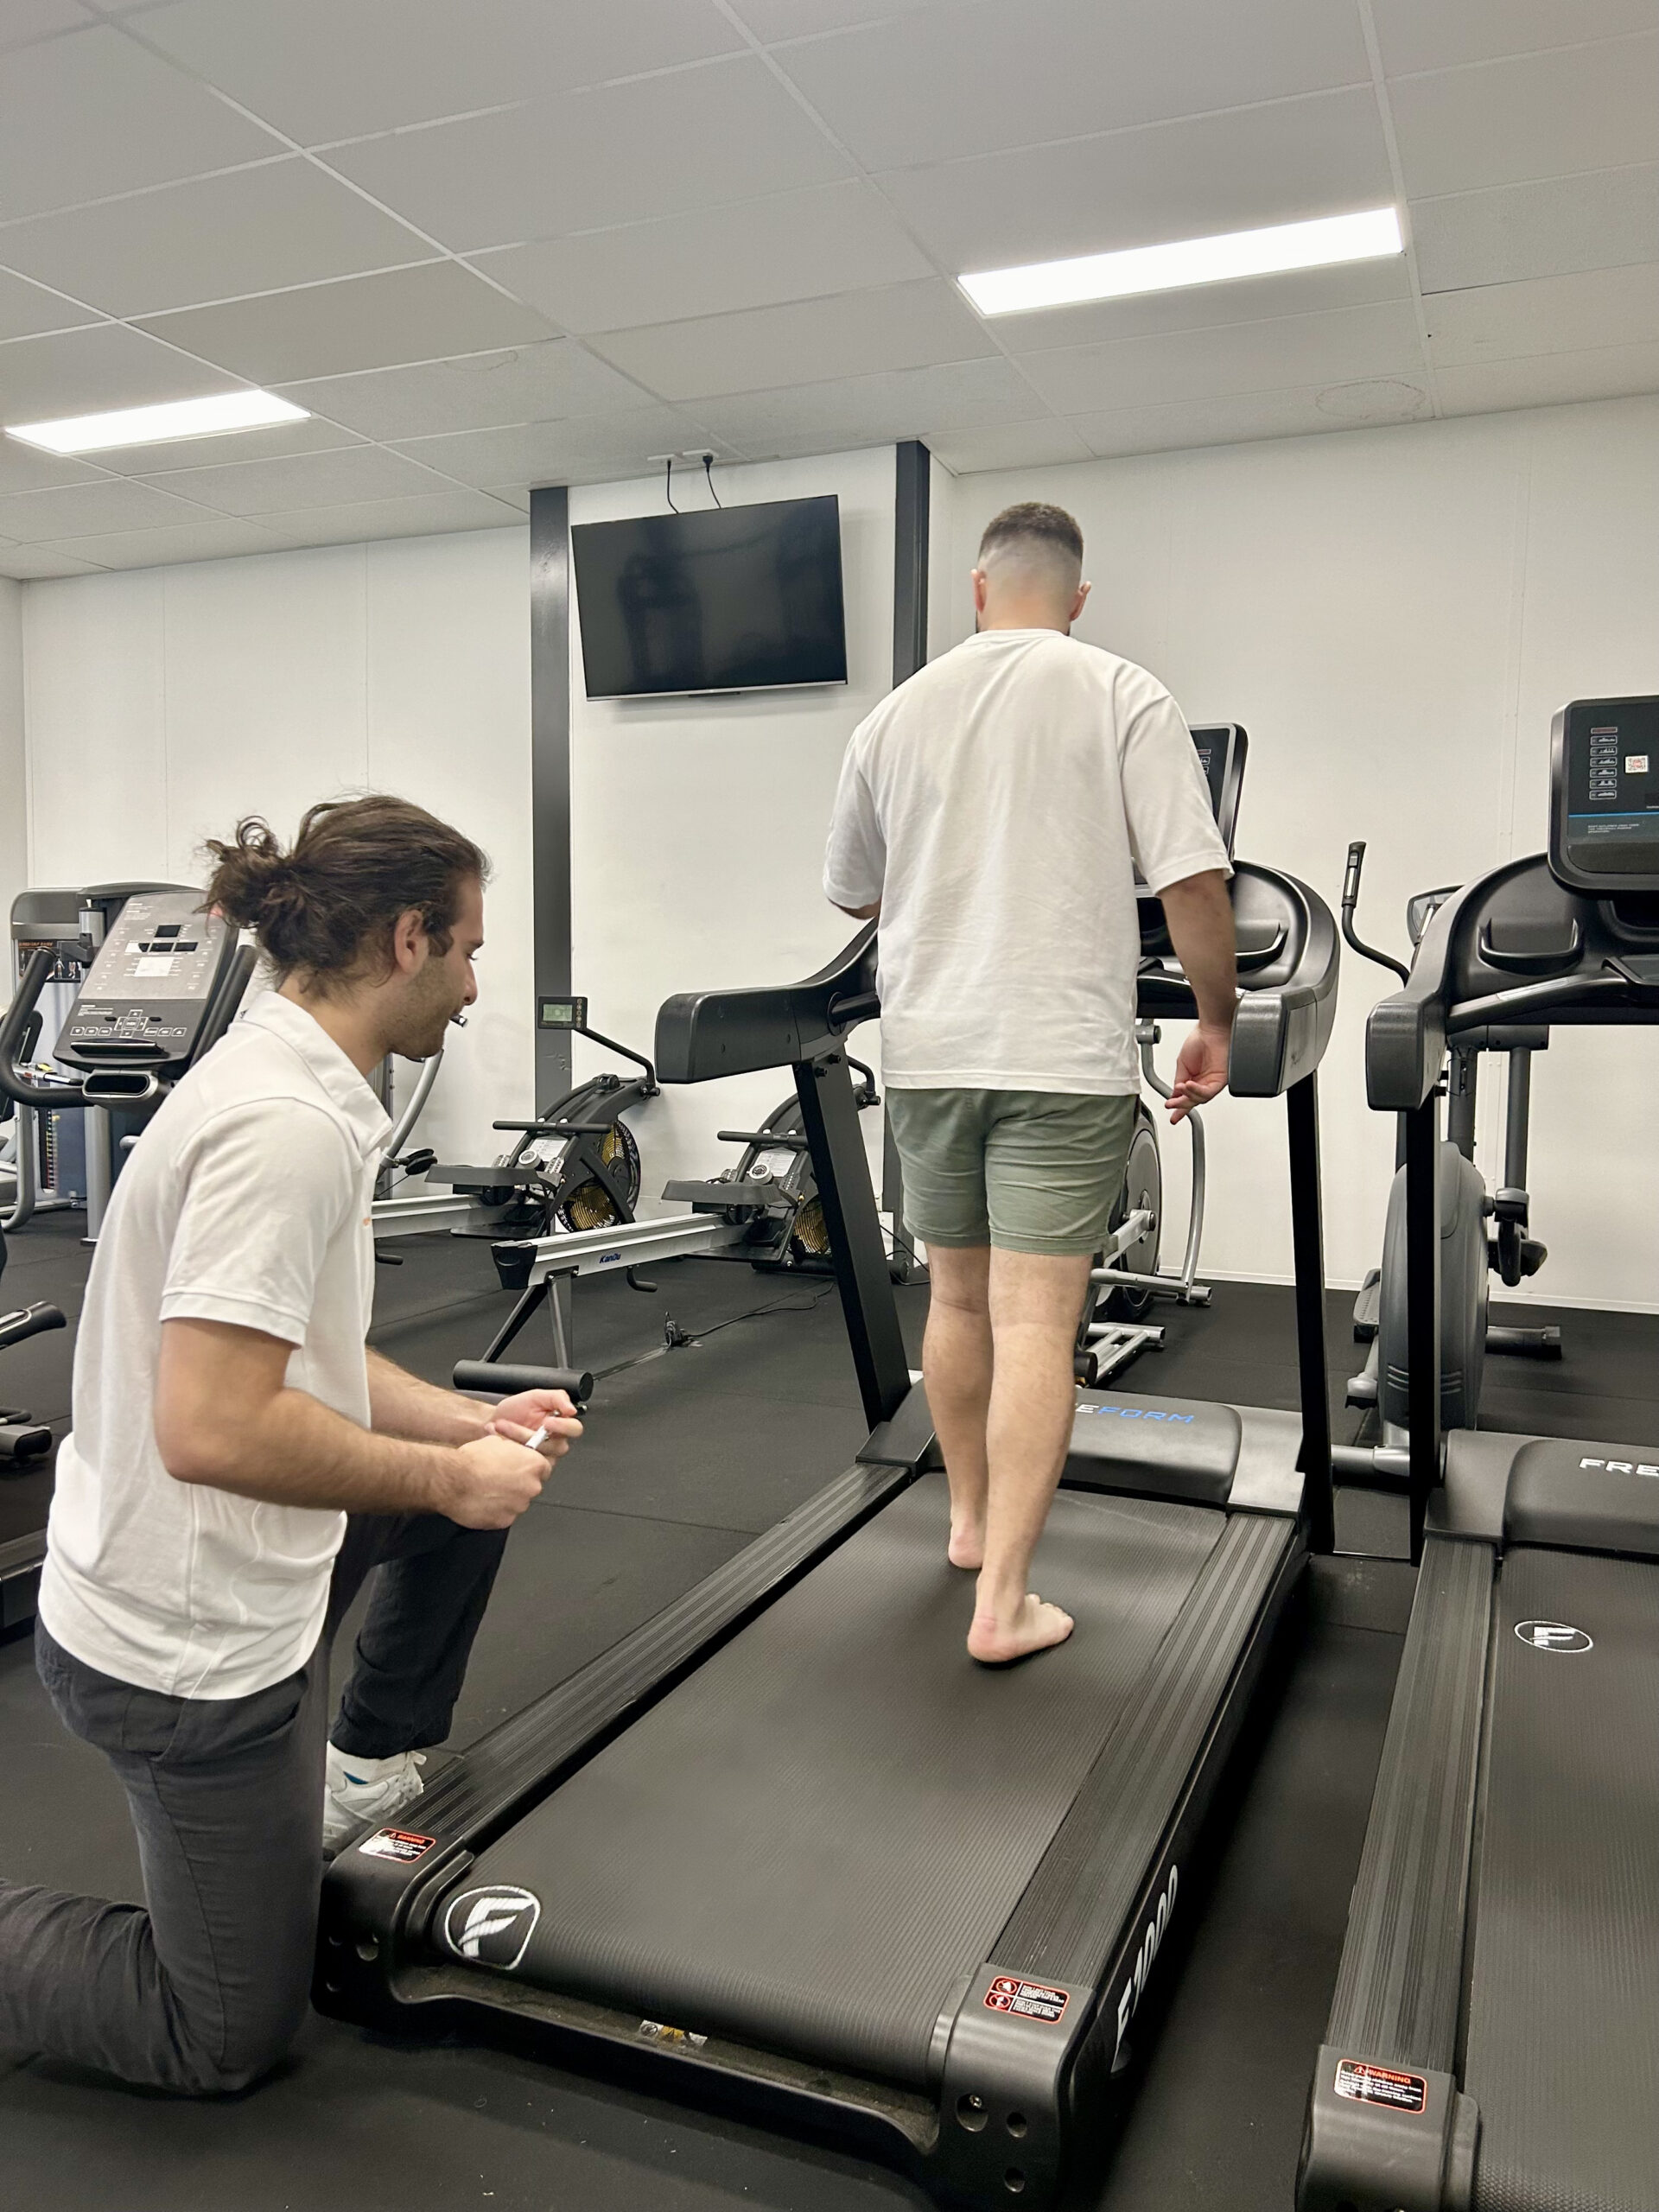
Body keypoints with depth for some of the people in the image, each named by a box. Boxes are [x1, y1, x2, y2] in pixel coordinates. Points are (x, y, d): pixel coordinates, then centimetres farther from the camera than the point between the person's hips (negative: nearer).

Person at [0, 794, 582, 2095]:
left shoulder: (294, 1088, 4)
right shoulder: (288, 1125, -27)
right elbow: (212, 1427, -33)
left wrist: (472, 1426, 2)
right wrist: (451, 1476, -20)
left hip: (226, 1579, 9)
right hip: (183, 1646, -9)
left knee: (482, 1470, 22)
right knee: (226, 2037, 10)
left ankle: (367, 1769, 31)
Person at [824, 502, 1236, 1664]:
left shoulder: (895, 715, 9)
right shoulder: (1125, 698, -3)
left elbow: (854, 892, 19)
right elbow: (1195, 881, -11)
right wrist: (1216, 1022, 3)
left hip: (928, 1053, 4)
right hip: (1063, 1056, -4)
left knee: (959, 1300, 18)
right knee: (1035, 1322, -2)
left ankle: (974, 1520, 35)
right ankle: (1004, 1599, 0)